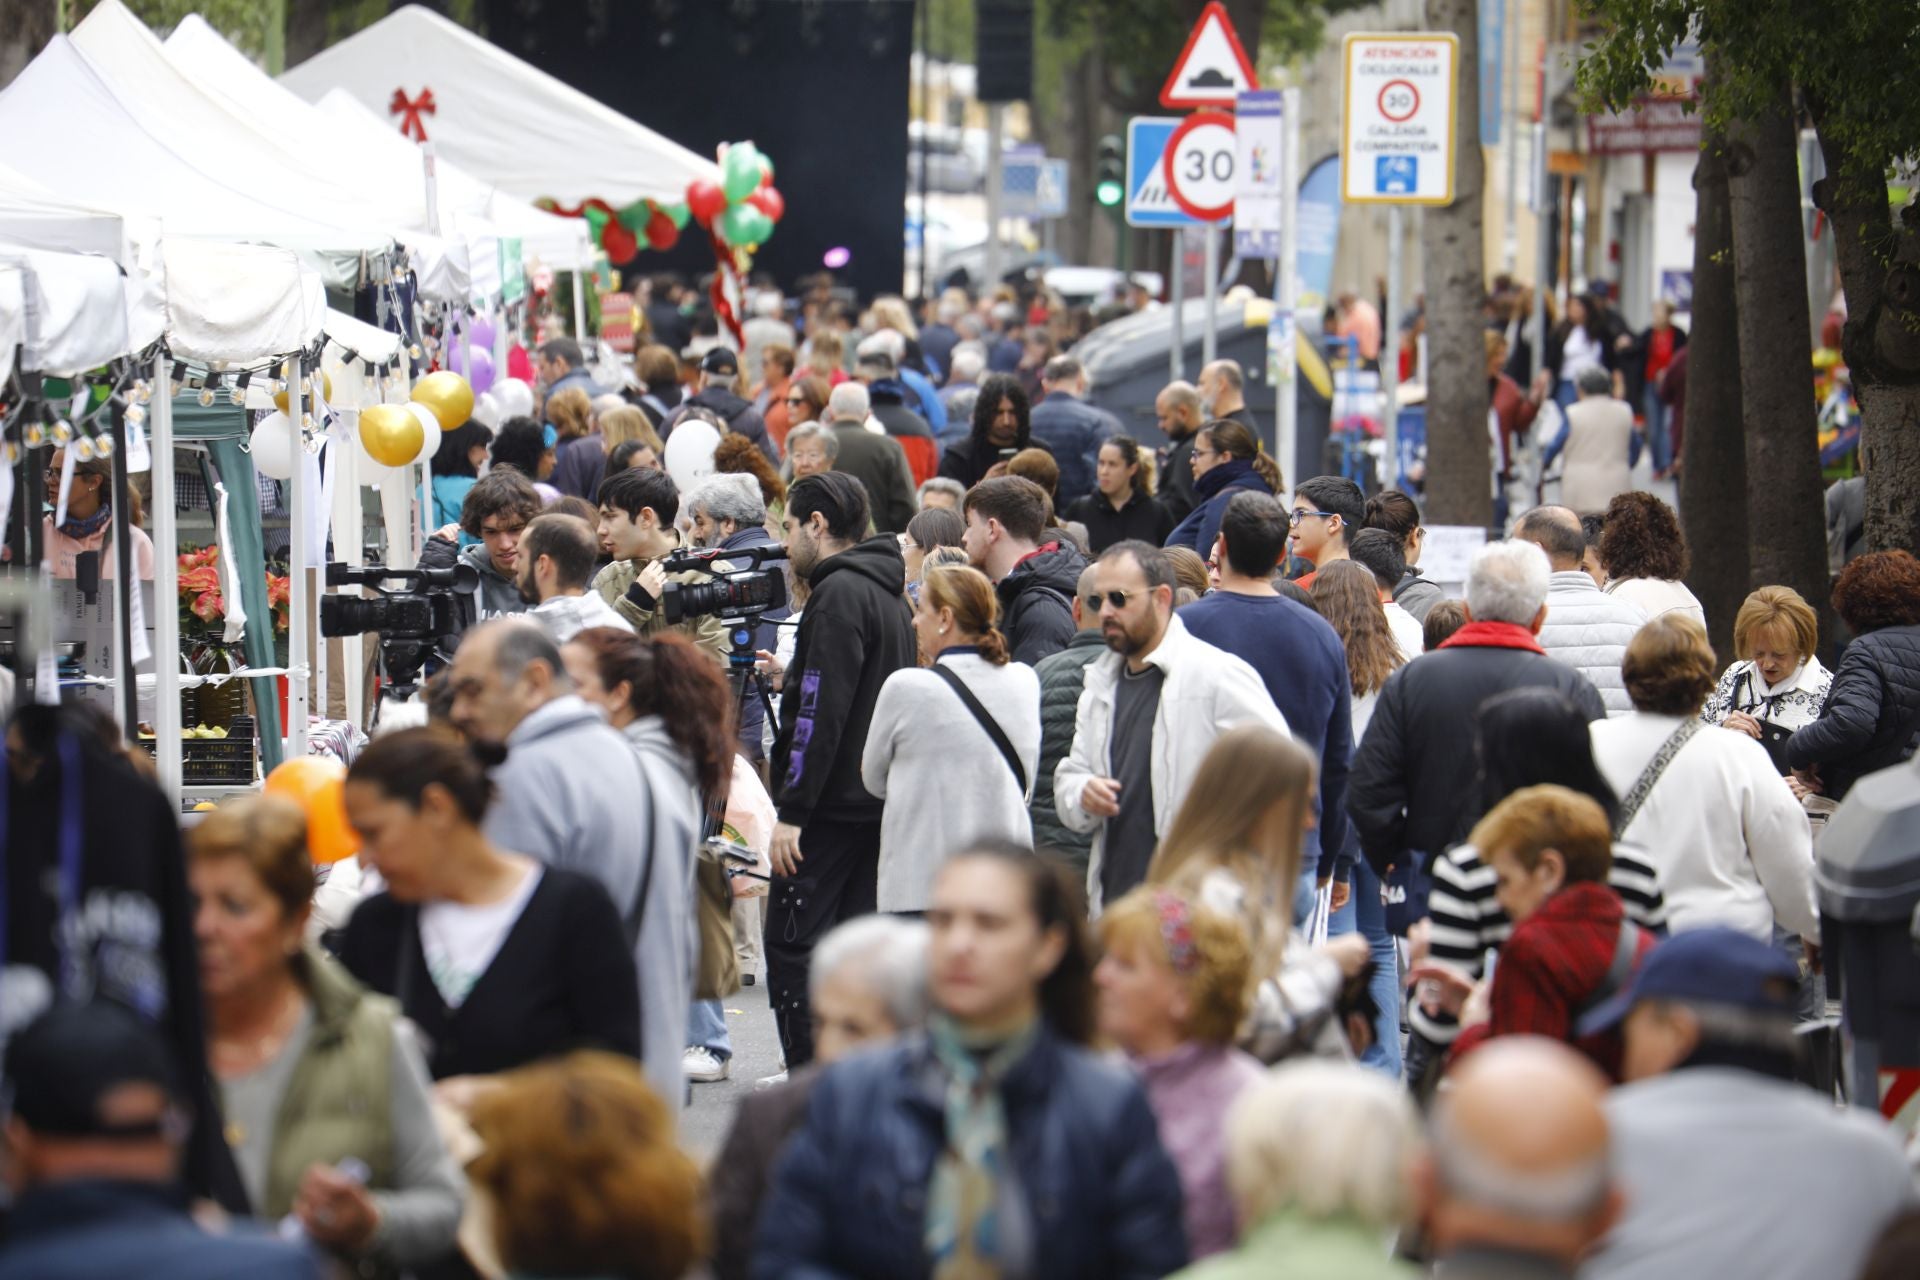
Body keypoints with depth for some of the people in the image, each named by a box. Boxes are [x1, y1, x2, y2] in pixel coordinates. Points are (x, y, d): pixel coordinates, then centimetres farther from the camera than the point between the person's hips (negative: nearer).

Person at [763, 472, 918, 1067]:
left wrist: (792, 810, -20)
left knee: (793, 948, -7)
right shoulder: (888, 593, 16)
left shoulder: (838, 594, -13)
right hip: (878, 805, 9)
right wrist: (793, 678, 27)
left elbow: (823, 712, -20)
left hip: (831, 809, -9)